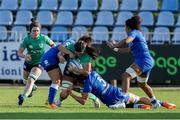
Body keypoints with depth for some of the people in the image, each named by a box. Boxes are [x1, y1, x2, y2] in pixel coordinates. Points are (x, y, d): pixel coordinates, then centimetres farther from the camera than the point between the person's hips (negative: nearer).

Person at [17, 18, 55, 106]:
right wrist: (24, 56, -38)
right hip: (28, 62, 3)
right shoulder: (27, 39, -16)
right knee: (26, 80, 24)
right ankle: (32, 88, 59)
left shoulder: (44, 38, -16)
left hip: (39, 63, -3)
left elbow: (52, 45, 4)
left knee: (31, 80, -26)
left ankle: (23, 97, -38)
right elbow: (19, 52, -17)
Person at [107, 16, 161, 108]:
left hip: (143, 60, -10)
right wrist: (116, 48, 26)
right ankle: (155, 102, 43)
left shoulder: (133, 32, -5)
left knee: (126, 76, -22)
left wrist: (114, 46, -14)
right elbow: (128, 49, 30)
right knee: (142, 84, 29)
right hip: (149, 61, 10)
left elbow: (126, 41, -26)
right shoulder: (139, 34, 24)